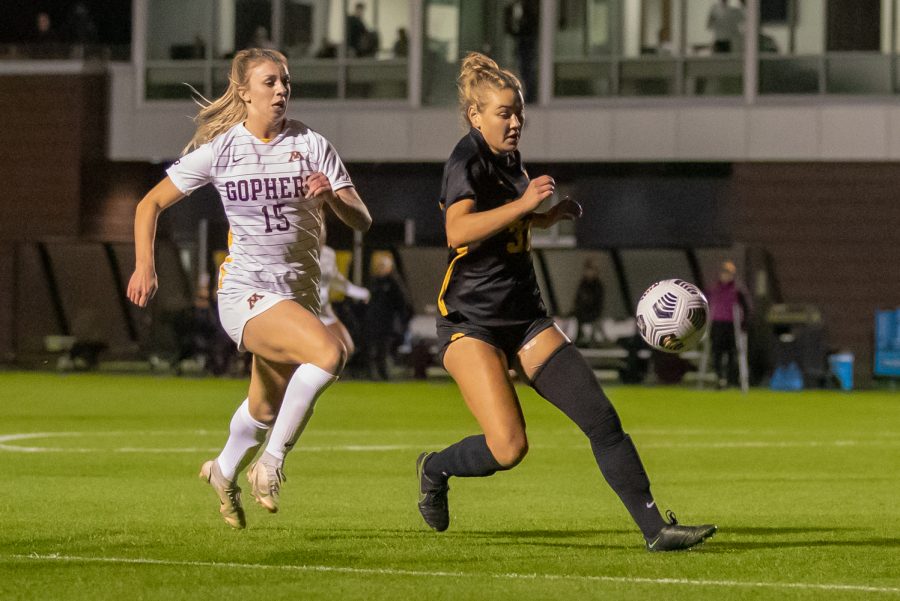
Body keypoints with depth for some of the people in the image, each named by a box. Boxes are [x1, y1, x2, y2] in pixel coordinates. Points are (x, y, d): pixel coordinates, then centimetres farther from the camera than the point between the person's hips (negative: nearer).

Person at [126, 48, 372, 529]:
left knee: (268, 406, 16)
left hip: (298, 289, 4)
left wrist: (331, 195, -23)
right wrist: (144, 266, -6)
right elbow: (151, 204, 6)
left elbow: (361, 220, -2)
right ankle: (270, 464, -16)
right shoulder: (219, 150, -3)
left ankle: (224, 471, 48)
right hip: (245, 290, -4)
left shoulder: (310, 145, 0)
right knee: (328, 353, -29)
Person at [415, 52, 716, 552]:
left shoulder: (508, 159, 13)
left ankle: (655, 528, -4)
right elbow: (458, 230, -29)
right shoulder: (466, 161, -11)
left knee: (600, 418, -6)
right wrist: (523, 203, -31)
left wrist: (552, 215, 15)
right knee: (508, 447, -20)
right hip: (470, 322, -8)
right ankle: (434, 469, 12)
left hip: (525, 318, 8)